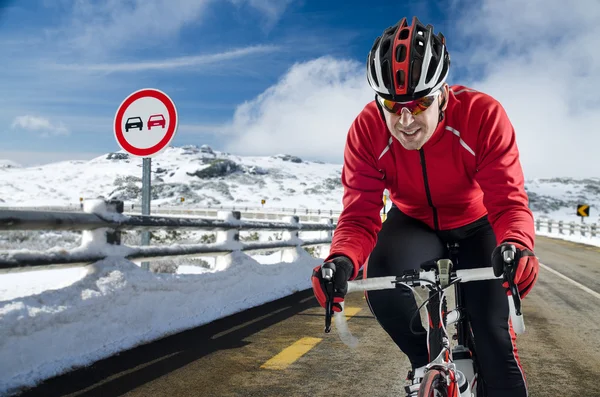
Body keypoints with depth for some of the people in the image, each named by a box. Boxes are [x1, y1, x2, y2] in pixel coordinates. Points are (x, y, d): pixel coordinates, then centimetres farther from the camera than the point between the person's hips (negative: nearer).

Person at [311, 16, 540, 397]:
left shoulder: (483, 115, -30)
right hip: (414, 223, 1)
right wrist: (342, 260, -48)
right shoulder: (366, 130, -26)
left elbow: (508, 200, -31)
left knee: (493, 329, -12)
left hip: (475, 225, 0)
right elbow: (360, 214, -26)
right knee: (381, 280, -29)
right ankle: (428, 361, 0)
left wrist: (517, 246, -54)